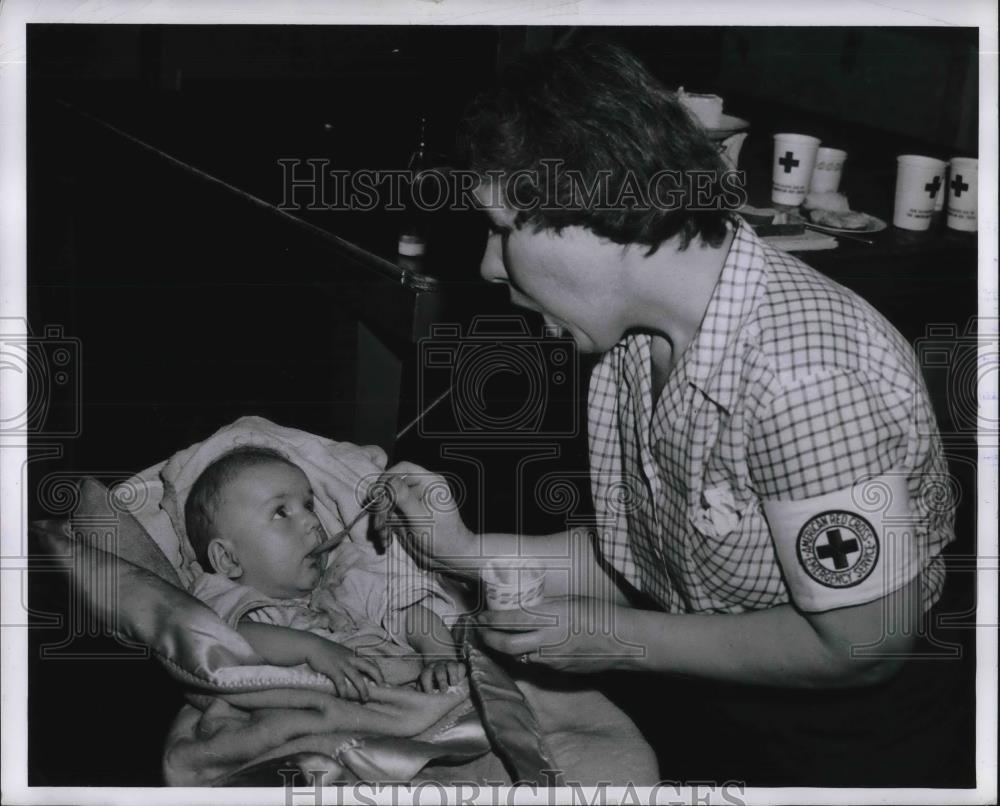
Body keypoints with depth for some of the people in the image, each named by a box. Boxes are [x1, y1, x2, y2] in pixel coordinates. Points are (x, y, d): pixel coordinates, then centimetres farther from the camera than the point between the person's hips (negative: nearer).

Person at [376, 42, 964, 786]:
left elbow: (863, 645, -28)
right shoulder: (633, 340, -3)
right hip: (692, 713, 7)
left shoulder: (799, 372, -32)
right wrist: (466, 551, -2)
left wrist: (619, 639, -21)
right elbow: (640, 556, 6)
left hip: (834, 744, -7)